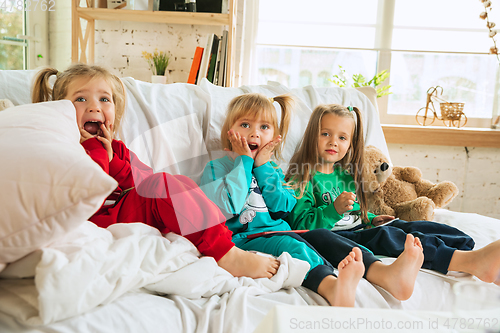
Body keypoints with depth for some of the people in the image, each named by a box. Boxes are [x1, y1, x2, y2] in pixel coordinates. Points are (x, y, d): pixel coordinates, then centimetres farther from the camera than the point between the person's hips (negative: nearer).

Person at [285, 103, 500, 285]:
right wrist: (335, 209, -27)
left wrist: (371, 219, 12)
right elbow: (301, 225, -15)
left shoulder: (346, 175, 20)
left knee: (408, 226, -12)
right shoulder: (301, 179, -6)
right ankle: (468, 261, -41)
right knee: (383, 236, -30)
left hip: (360, 230, 8)